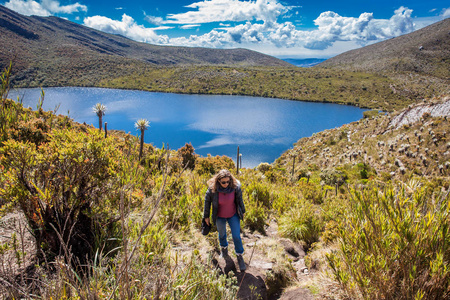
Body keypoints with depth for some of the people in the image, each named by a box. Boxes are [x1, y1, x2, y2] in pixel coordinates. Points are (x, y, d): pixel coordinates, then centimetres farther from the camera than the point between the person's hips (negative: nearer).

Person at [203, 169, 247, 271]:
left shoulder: (235, 186, -25)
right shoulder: (212, 189, -28)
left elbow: (239, 199, -6)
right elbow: (207, 201, -9)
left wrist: (242, 211, 8)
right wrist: (206, 216, 1)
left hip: (233, 215, 0)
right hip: (220, 216, 0)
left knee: (236, 236, 2)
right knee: (222, 234, 23)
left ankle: (239, 256, 27)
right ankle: (224, 247, 55)